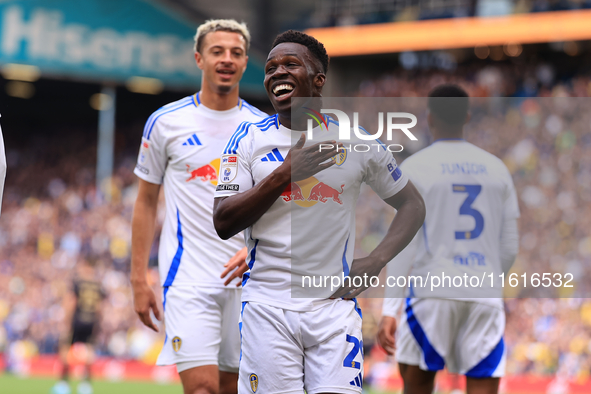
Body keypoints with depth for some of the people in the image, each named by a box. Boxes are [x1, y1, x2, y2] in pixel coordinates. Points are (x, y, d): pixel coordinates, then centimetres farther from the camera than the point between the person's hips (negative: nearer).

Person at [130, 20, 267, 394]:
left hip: (245, 278, 3)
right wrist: (139, 279, 4)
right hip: (188, 276, -3)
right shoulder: (166, 122, 2)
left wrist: (254, 250, -10)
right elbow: (146, 202, 8)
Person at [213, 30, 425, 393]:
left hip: (333, 305, 0)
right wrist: (285, 174, -15)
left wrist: (376, 261, -1)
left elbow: (412, 204, 15)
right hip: (267, 305, 0)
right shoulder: (249, 139, 3)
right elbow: (223, 223, -5)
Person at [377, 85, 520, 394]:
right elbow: (509, 248, 13)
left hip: (433, 291, -3)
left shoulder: (414, 168, 1)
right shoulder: (496, 168, 13)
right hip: (486, 298, 3)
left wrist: (389, 310, -7)